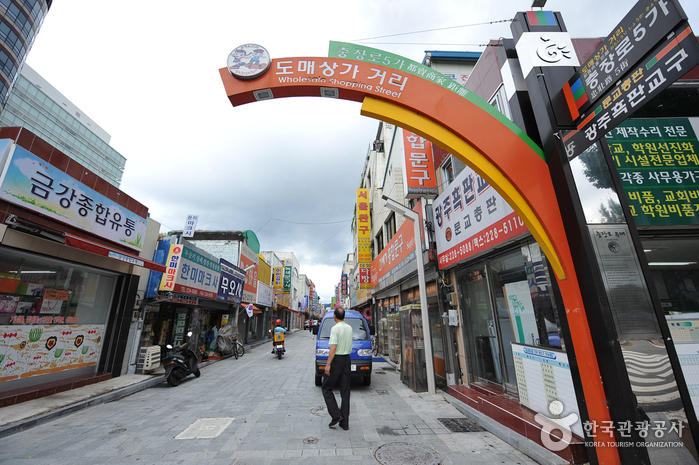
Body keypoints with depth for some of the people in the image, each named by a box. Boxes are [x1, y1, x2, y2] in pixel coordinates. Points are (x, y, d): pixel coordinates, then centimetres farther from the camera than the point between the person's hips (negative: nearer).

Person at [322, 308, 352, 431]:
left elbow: (333, 347, -20)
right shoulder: (349, 328, 7)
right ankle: (345, 422, 16)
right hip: (347, 360, 7)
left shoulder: (335, 328, -14)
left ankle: (336, 415, 3)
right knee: (345, 392, 11)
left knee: (327, 388, 10)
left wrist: (328, 364, -18)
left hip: (337, 360, -6)